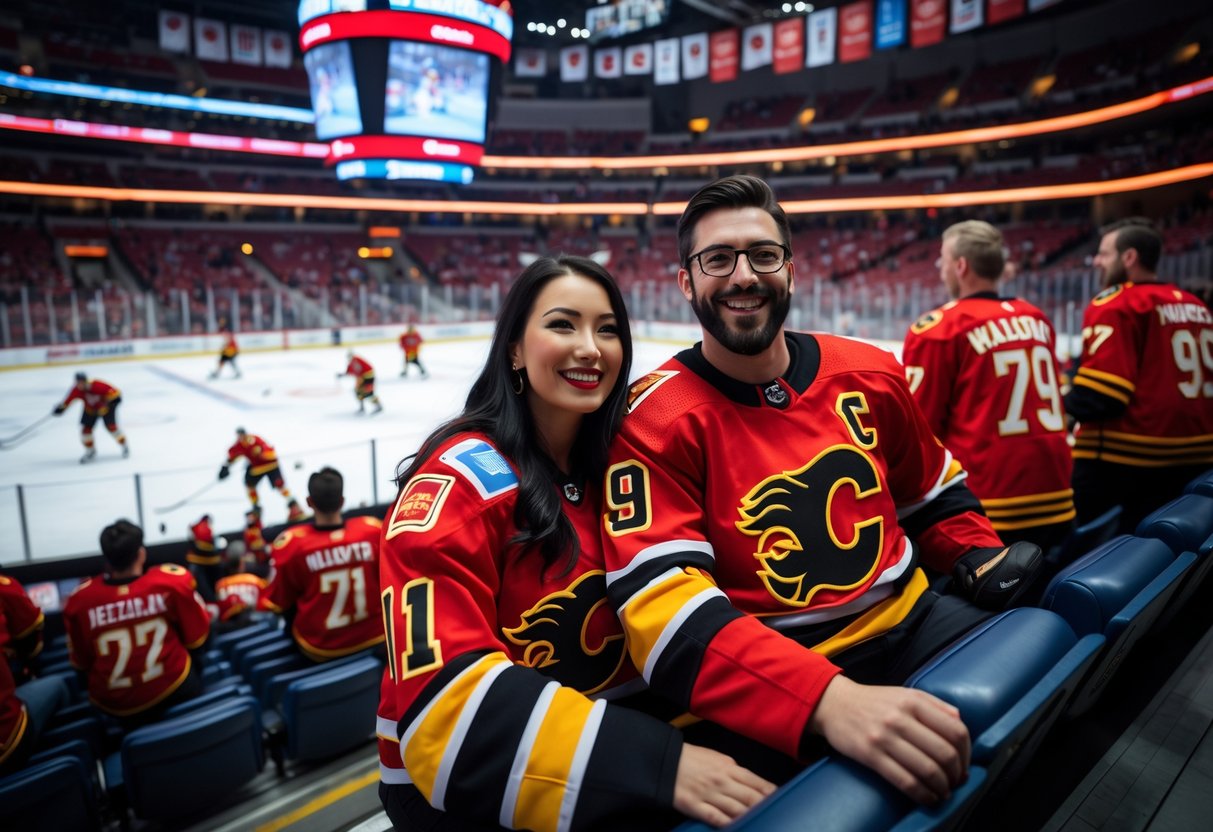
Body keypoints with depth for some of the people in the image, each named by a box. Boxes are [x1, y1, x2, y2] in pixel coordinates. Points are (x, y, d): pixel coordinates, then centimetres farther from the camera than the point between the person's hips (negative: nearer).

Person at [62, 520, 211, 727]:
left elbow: (81, 663, 1)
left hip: (113, 707, 2)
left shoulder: (79, 600, -13)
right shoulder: (173, 580, -18)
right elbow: (197, 637, -4)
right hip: (175, 692, -2)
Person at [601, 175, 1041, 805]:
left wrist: (980, 558, 3)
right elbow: (663, 603, -25)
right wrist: (828, 699, -37)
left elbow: (934, 494, 22)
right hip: (772, 683, -5)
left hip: (909, 621, 5)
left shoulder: (869, 375, 5)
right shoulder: (656, 422, -12)